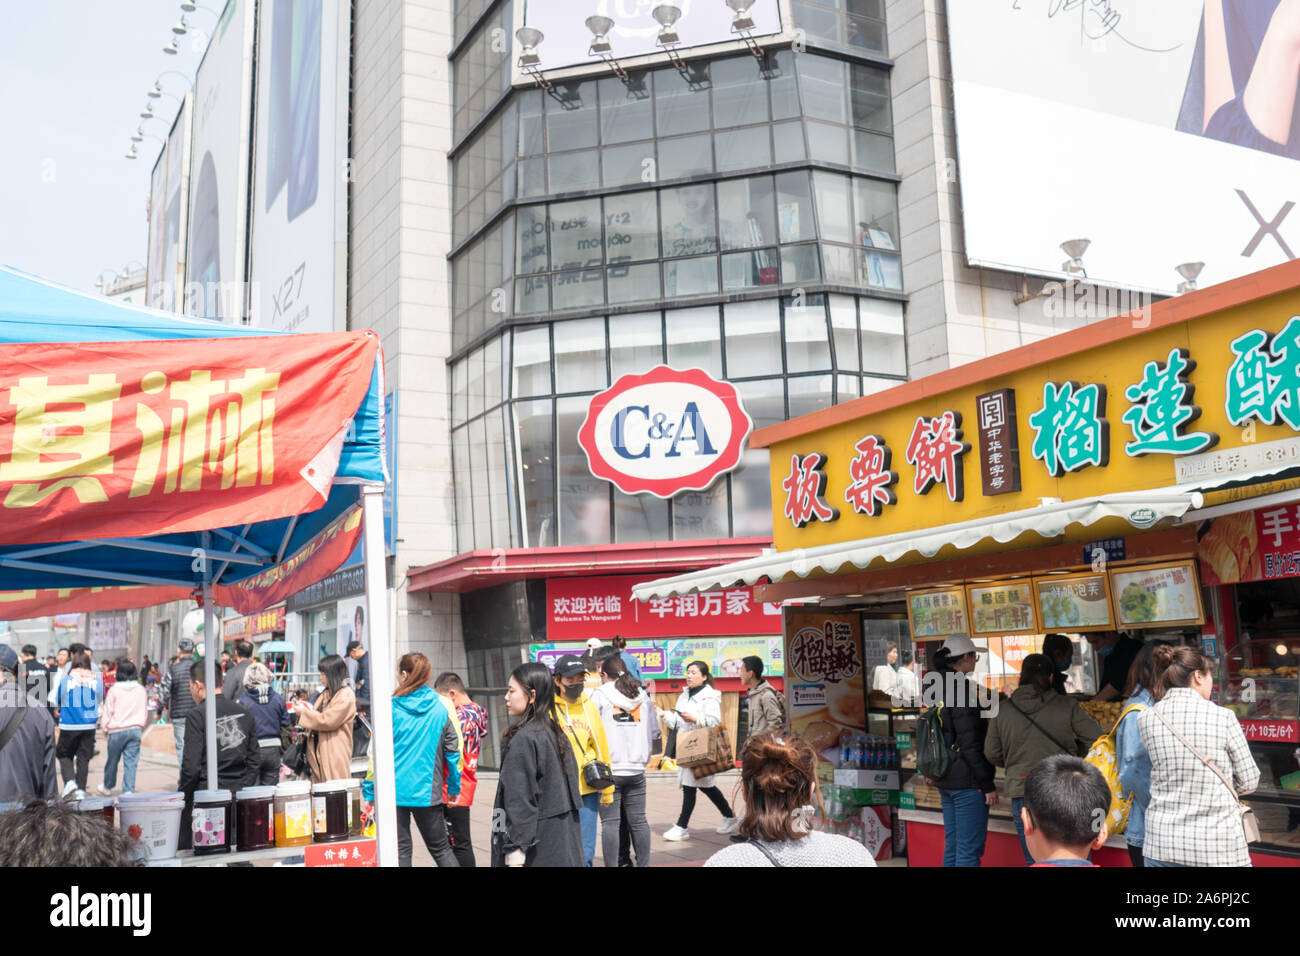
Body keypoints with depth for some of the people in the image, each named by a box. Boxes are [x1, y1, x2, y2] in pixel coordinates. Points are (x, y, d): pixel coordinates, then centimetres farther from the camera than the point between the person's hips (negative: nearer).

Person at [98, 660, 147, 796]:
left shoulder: (113, 690, -5)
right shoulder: (141, 689, 5)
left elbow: (108, 711, -1)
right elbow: (145, 710, 12)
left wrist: (105, 728, 12)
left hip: (117, 730, -2)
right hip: (136, 729, 2)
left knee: (112, 759, 14)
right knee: (131, 761, 3)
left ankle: (107, 786, 31)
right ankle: (128, 790, -2)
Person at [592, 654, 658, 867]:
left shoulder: (600, 696, -4)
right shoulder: (643, 696, 8)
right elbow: (654, 731, 9)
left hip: (610, 768, -4)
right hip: (636, 769, 4)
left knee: (610, 822, 1)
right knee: (638, 821, 10)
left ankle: (612, 865, 2)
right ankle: (643, 864, 14)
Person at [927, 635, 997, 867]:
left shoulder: (936, 688, 12)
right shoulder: (961, 688, -16)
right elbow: (969, 743, -19)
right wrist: (988, 785, -14)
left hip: (945, 779, 9)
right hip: (967, 781, -9)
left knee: (952, 848, 14)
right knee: (970, 850, -5)